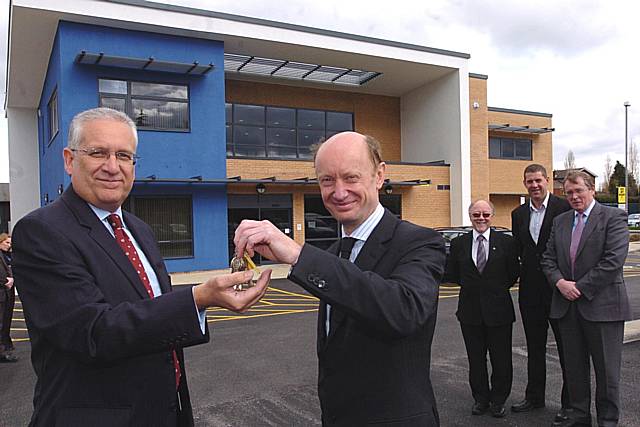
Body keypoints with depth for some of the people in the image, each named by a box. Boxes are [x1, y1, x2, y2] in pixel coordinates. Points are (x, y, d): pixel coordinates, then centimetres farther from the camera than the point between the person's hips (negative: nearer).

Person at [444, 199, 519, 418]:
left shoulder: (506, 242, -2)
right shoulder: (458, 243, 3)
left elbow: (514, 274, 3)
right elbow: (450, 275, 7)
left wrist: (497, 288, 3)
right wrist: (471, 283, 4)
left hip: (498, 310, -1)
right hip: (470, 311, 2)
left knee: (501, 360, 9)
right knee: (476, 359, 13)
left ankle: (498, 400, 27)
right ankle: (480, 398, 30)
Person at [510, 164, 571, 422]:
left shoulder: (564, 207, -8)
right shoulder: (518, 214, 9)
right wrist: (524, 272, 4)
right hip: (530, 290, 5)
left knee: (566, 347, 6)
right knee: (534, 347, 16)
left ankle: (570, 402, 19)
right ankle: (535, 397, 30)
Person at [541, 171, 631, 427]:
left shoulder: (613, 217, -5)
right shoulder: (560, 221, 12)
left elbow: (614, 260, -15)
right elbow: (548, 258, 10)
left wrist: (580, 287, -14)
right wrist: (560, 282, -9)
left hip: (602, 305, -5)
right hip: (567, 306, 5)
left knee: (607, 369, 7)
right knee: (574, 367, 14)